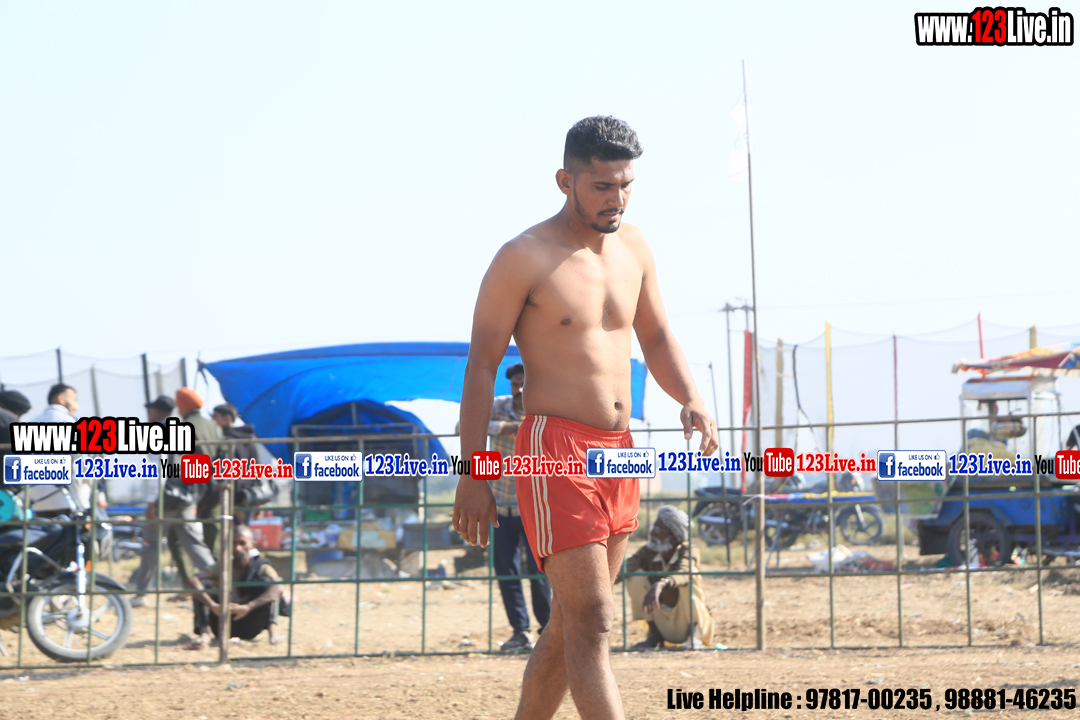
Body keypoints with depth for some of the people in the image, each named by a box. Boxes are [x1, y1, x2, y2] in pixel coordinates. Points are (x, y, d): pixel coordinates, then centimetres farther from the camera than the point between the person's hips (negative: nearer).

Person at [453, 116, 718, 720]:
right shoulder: (525, 259, -9)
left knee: (571, 622, 13)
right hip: (555, 445, -7)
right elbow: (481, 366, -7)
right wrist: (475, 476, -12)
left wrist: (690, 399, 0)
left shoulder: (633, 248, 11)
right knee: (591, 621, -15)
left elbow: (657, 338, 21)